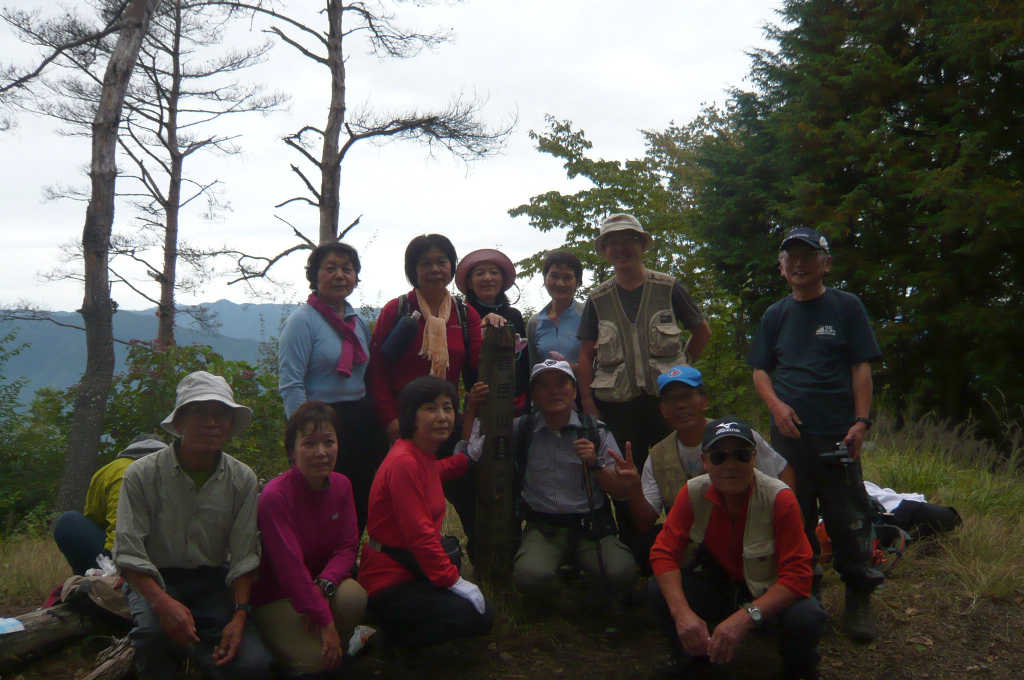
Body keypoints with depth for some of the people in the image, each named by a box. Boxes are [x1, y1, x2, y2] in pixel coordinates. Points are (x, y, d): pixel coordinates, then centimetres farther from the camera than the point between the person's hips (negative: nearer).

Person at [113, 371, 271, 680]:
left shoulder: (242, 479, -4)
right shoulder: (142, 474, -11)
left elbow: (243, 556, -4)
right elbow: (129, 553, -16)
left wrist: (240, 614, -17)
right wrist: (163, 602, -32)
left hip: (212, 580, 2)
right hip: (155, 580, -2)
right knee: (155, 628, -37)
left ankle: (189, 644, 9)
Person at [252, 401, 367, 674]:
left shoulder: (341, 485, -5)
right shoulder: (275, 496, -24)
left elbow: (348, 547, -5)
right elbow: (290, 565, -25)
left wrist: (323, 586, -25)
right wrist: (326, 623, -25)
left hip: (322, 584, 5)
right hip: (276, 597, -5)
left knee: (353, 596, -28)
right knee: (313, 657, -25)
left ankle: (338, 651, 1)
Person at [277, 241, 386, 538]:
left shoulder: (360, 322, 13)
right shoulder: (303, 320, -7)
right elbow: (290, 385, -14)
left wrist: (378, 427, 12)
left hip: (361, 424, 7)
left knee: (361, 508, 11)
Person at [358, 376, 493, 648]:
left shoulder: (424, 456, 6)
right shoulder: (404, 462, -23)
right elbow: (419, 534, -25)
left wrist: (468, 457, 24)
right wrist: (454, 580, -21)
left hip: (413, 570, 10)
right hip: (389, 582, -10)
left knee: (484, 612, 13)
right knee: (477, 617, -21)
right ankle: (393, 634, -3)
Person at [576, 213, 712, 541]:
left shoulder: (668, 288, 2)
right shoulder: (598, 300, 7)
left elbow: (702, 332, 12)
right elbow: (586, 354, 6)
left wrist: (679, 366, 6)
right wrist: (588, 404, -1)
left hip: (666, 399, -1)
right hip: (617, 404, 2)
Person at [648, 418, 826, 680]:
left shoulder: (780, 499, -25)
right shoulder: (694, 493, -15)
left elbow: (796, 575, -27)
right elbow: (663, 553, -16)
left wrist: (745, 617, -41)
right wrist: (681, 611, -34)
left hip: (767, 596, -2)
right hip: (716, 587, 3)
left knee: (807, 616, -34)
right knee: (657, 588, -21)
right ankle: (691, 654, 11)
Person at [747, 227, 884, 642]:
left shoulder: (845, 306, 4)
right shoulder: (776, 315, 12)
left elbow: (861, 367, 1)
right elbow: (760, 370, 12)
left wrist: (861, 421, -9)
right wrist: (776, 405, -7)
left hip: (837, 432, -3)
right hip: (788, 432, 3)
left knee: (848, 518, -2)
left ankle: (859, 599, 12)